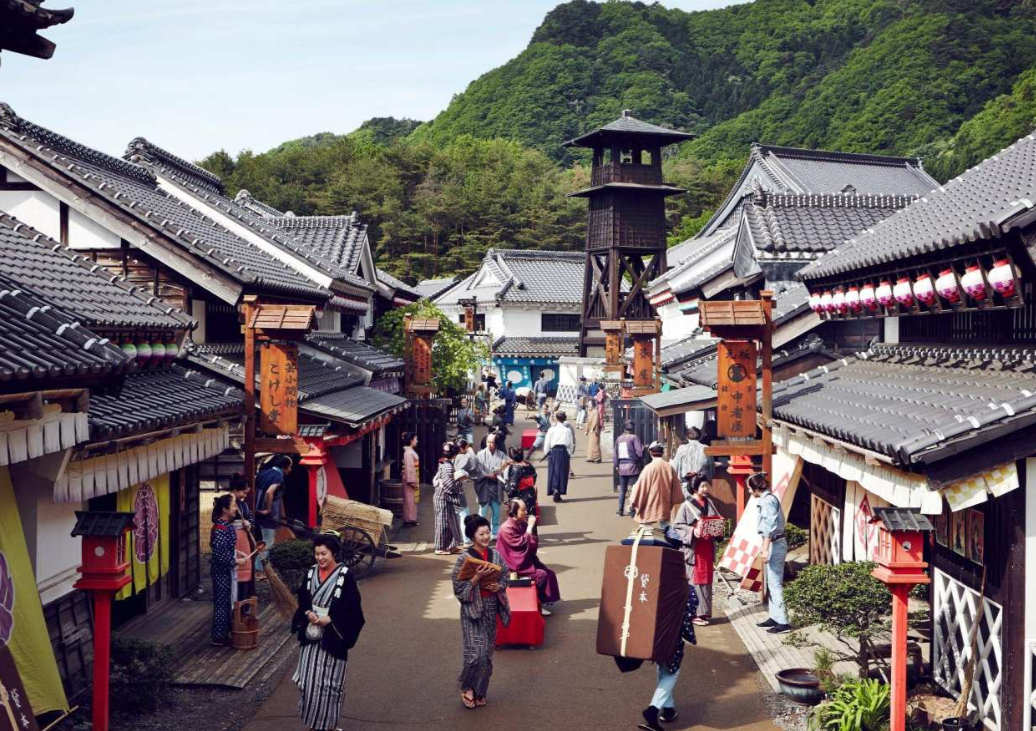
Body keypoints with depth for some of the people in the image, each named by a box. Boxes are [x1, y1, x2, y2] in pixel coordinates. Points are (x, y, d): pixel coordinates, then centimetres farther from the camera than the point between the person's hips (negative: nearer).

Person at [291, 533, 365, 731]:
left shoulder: (344, 575, -10)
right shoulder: (310, 573, 5)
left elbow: (352, 605, -10)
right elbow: (302, 599, 11)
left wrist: (330, 619, -18)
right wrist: (308, 613, -9)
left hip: (332, 636, -4)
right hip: (311, 635, 4)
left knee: (329, 679, 1)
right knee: (308, 678, 7)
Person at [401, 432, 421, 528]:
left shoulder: (411, 451, 11)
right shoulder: (408, 452, -19)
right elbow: (409, 467, -22)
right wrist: (412, 481, -21)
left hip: (413, 479, 10)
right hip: (410, 479, -10)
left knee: (413, 500, 14)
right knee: (409, 500, -3)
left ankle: (412, 519, 20)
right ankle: (408, 520, 3)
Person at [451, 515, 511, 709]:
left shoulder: (496, 556, 1)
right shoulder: (464, 559, -12)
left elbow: (505, 579, 10)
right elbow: (459, 588, -12)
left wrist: (497, 586, -10)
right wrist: (477, 578, -24)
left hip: (491, 608, 4)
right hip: (472, 609, -4)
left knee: (487, 654, 9)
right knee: (475, 653, -9)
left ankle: (479, 692, 24)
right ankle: (466, 687, 15)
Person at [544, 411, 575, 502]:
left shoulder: (551, 429, 0)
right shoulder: (567, 430, -2)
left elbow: (547, 444, 2)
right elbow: (571, 444, 2)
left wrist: (547, 454, 14)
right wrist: (570, 454, 13)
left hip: (553, 451, 1)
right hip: (564, 451, 0)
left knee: (553, 472, 8)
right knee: (562, 473, 5)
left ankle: (554, 490, -5)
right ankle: (559, 492, 2)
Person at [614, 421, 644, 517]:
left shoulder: (619, 439, 8)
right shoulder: (634, 438, -9)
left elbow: (615, 453, 11)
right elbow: (639, 452, -14)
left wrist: (616, 465, 19)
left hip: (622, 468, 5)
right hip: (633, 467, -5)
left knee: (622, 489, 15)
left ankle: (620, 510, 17)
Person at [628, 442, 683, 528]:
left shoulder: (649, 468, -13)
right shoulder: (670, 468, -3)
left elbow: (640, 486, -8)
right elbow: (676, 488, 6)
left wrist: (633, 502, 1)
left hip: (649, 508, -3)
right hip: (665, 507, 4)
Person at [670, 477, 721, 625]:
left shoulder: (709, 503, 10)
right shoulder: (687, 505, -8)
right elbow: (677, 525, -10)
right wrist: (692, 531, -23)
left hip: (707, 547, 6)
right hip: (693, 548, -6)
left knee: (706, 579, 9)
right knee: (694, 580, -3)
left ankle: (704, 612, 16)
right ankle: (695, 613, 1)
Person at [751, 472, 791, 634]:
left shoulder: (768, 500, -15)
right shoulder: (767, 499, 15)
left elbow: (769, 526, -21)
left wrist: (766, 548, -23)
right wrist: (764, 547, 26)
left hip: (775, 545, -10)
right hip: (774, 544, 10)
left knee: (775, 583, -9)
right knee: (772, 583, 14)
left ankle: (783, 622, -9)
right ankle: (775, 617, 20)